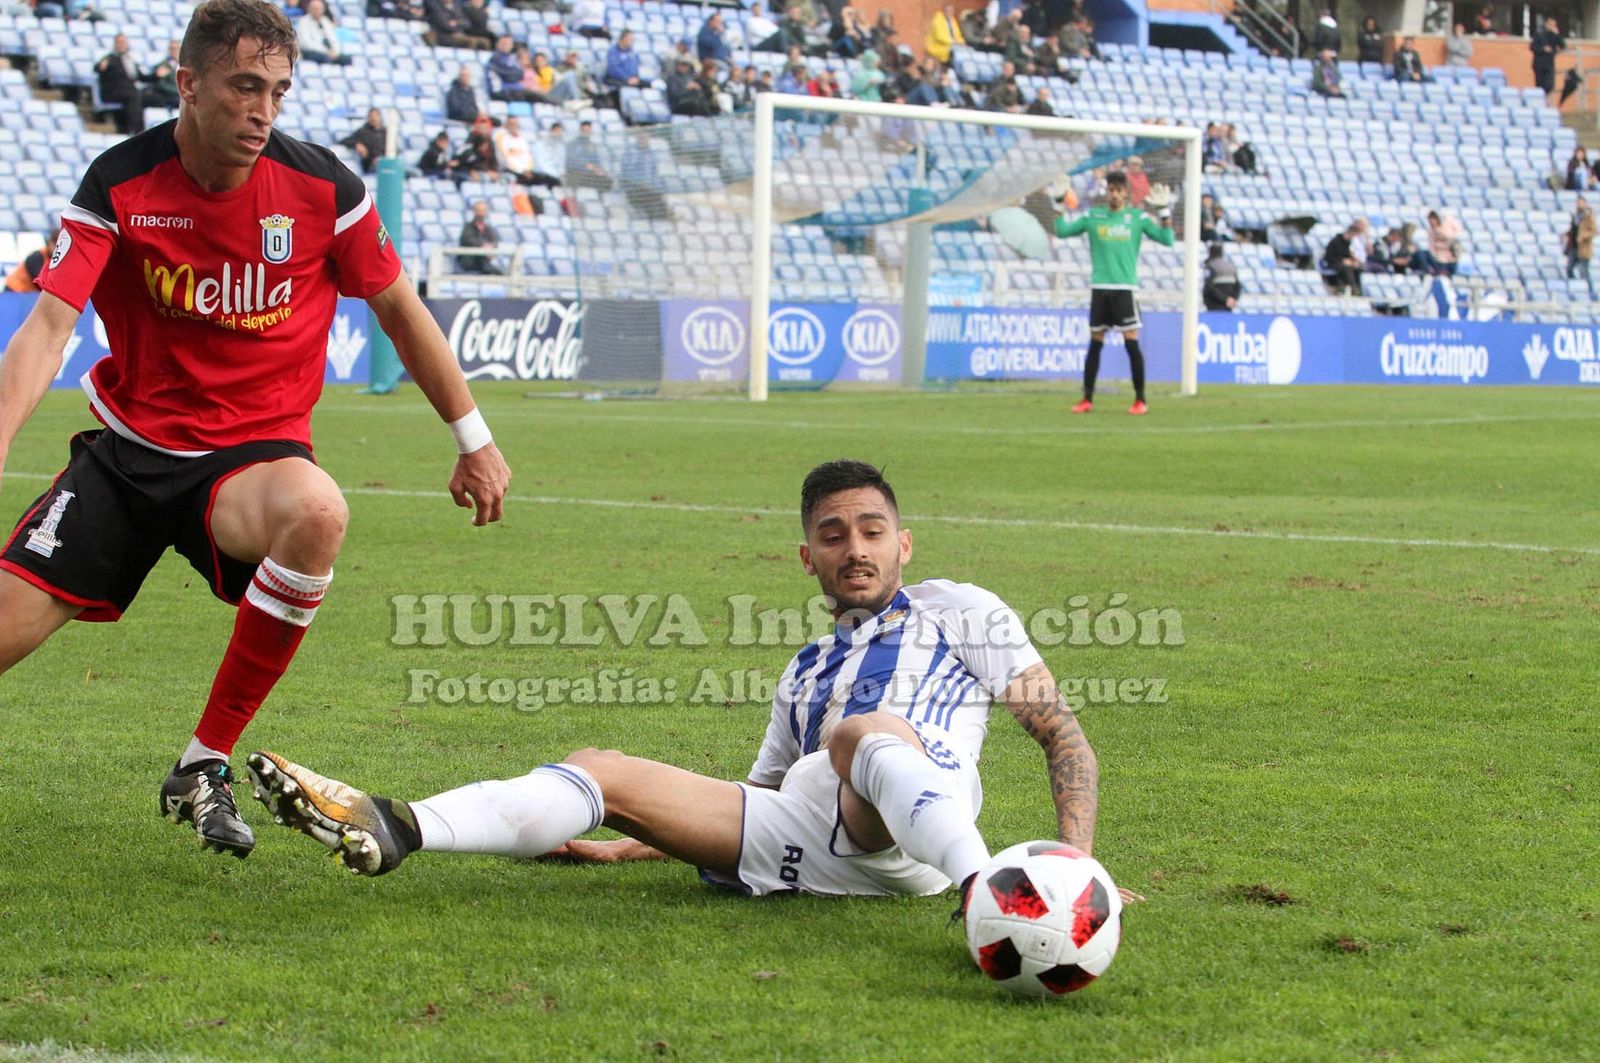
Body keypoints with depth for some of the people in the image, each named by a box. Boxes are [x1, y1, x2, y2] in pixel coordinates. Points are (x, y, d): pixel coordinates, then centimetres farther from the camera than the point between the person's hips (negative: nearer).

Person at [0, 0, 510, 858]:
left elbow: (399, 311, 8)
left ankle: (205, 766, -22)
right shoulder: (120, 186, -10)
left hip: (253, 452, 0)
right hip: (128, 449, 1)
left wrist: (473, 440, 13)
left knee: (316, 513, -37)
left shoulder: (323, 189, -7)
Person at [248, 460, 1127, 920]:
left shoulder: (957, 612, 20)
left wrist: (1077, 854, -6)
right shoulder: (806, 675, 35)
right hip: (808, 844, 6)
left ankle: (990, 899, -64)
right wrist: (627, 847, 25)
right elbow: (753, 802, 37)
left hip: (916, 831, -6)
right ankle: (390, 831, -26)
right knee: (597, 772, -4)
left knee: (861, 731, -38)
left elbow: (1060, 731, 11)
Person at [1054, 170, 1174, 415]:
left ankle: (1140, 401, -1)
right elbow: (1062, 231, 8)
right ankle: (1087, 399, 11)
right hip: (1099, 288, 2)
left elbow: (1166, 239, -1)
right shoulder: (1092, 216, 7)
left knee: (1132, 343, -7)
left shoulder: (1138, 218, 3)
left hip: (1125, 288, -2)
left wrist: (1165, 212, -11)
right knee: (1095, 344, 5)